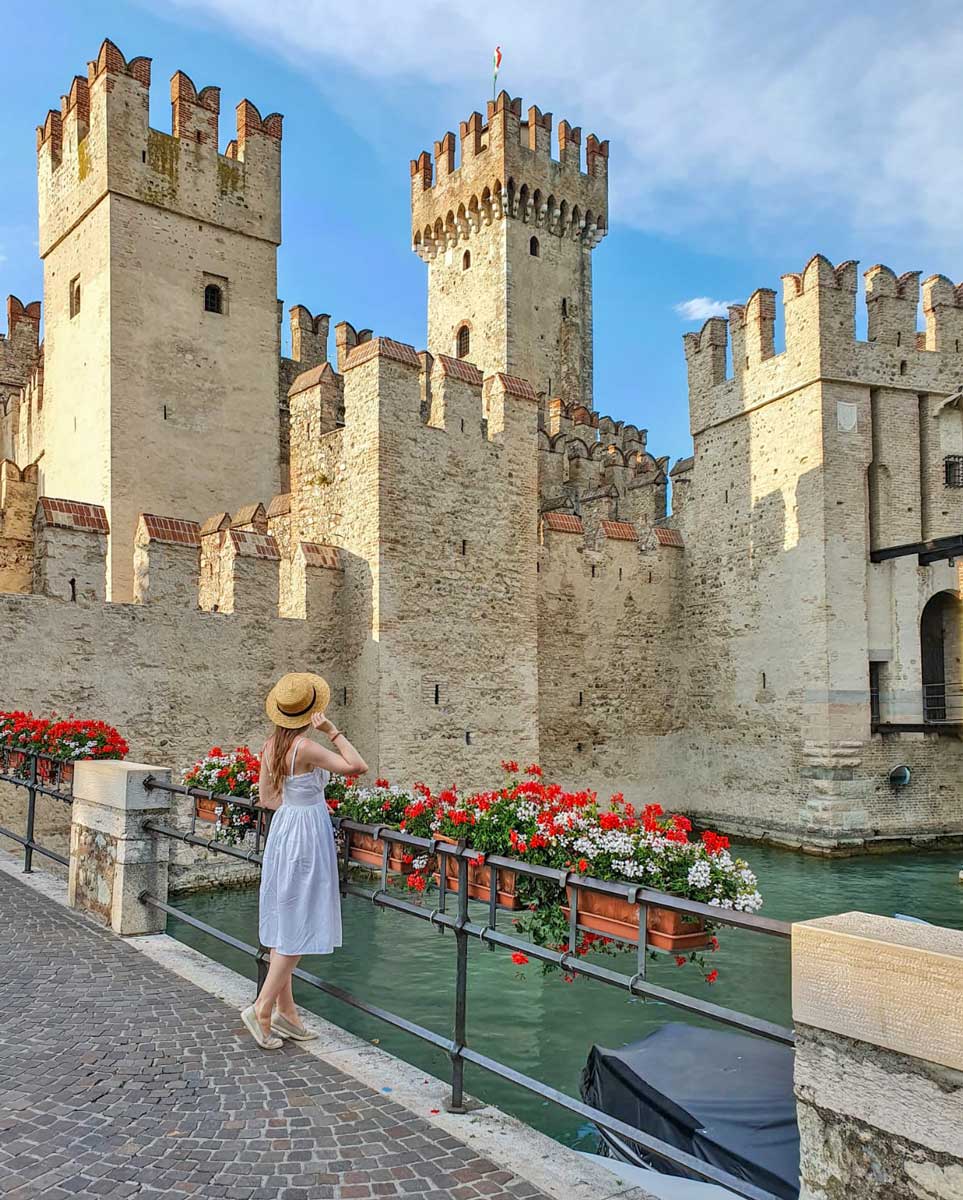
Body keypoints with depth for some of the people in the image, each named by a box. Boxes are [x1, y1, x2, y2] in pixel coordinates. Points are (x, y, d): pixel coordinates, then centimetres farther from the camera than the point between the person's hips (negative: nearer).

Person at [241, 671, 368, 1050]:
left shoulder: (270, 745, 3)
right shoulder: (305, 746, -21)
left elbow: (267, 798, 11)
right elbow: (357, 766, -27)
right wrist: (332, 731, -20)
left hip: (282, 828, 8)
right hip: (307, 834, -8)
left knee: (285, 922, 14)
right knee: (300, 926, 2)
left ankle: (286, 1010, 23)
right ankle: (263, 1007, 5)